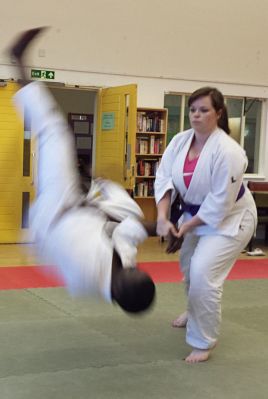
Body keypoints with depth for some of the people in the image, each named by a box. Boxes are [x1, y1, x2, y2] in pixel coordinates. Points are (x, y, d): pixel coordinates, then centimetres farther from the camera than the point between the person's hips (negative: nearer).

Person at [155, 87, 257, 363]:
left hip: (229, 218, -7)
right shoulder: (180, 141, -10)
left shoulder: (227, 151, -30)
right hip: (195, 213, 8)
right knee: (189, 267, 24)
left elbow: (220, 202, -28)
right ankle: (195, 311, 55)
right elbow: (164, 178, -12)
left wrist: (188, 226, -21)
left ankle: (203, 343, -2)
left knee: (203, 274, -19)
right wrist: (163, 217, -25)